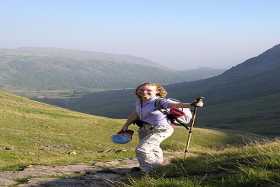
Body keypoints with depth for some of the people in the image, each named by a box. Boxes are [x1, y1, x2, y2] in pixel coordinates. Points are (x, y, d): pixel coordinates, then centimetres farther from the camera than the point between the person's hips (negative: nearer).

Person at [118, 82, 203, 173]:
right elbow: (135, 114, 17)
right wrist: (125, 126, 21)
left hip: (159, 130, -8)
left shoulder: (159, 101, -21)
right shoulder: (139, 102, 2)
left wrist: (190, 105, -51)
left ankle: (149, 171, 2)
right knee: (153, 149, 28)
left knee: (141, 149, -17)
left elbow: (175, 104, -35)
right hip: (145, 129, 8)